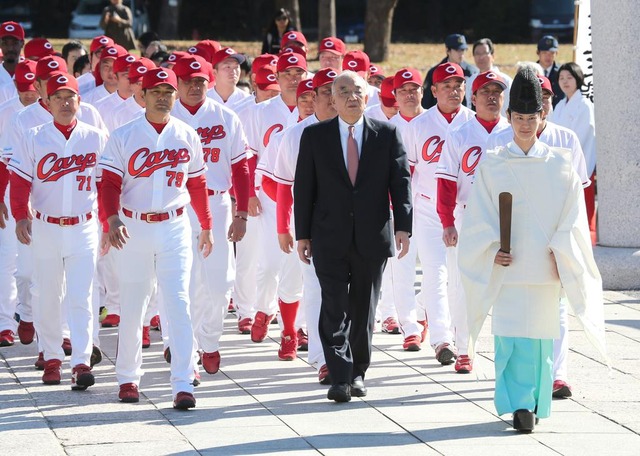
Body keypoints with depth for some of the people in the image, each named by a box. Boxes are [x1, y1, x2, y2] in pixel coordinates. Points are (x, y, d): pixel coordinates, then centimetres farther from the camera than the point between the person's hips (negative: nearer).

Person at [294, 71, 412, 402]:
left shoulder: (387, 134, 3)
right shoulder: (315, 136, 2)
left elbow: (401, 181, 1)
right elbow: (303, 187, 4)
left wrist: (403, 226, -8)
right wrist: (302, 234, 0)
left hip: (372, 238, 1)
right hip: (330, 239, -1)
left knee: (364, 309, 9)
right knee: (334, 309, -7)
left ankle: (357, 372, 21)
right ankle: (339, 378, -8)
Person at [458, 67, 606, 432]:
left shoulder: (559, 164, 5)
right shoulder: (492, 164, 4)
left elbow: (572, 215, 5)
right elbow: (480, 214, 3)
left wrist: (560, 252, -5)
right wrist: (493, 250, -9)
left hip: (547, 265, 1)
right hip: (507, 265, -1)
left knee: (543, 333, 4)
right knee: (512, 334, -9)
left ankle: (537, 403, 16)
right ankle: (520, 404, -9)